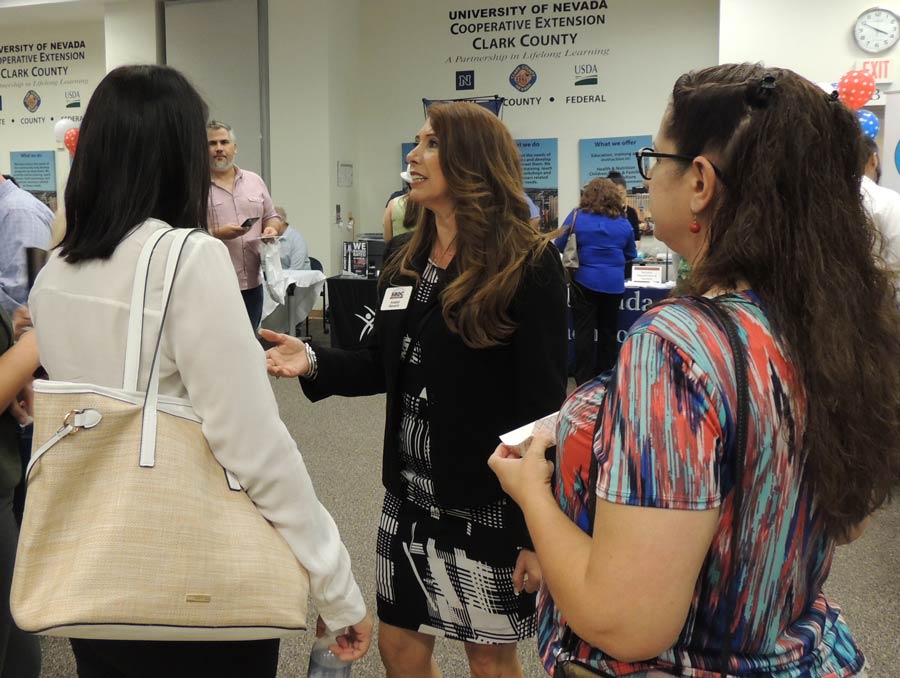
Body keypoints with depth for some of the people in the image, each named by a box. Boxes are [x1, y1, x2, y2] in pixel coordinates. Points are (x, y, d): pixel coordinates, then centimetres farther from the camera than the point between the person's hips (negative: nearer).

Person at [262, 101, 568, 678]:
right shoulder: (408, 263, 7)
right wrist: (314, 362, -8)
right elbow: (386, 368, 11)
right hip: (411, 495, 6)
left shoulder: (529, 266, -14)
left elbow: (544, 405, -16)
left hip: (491, 504, -6)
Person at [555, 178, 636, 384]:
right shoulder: (623, 223, 4)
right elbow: (631, 255, 15)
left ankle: (584, 381, 4)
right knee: (608, 331, 14)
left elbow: (559, 245, 2)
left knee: (584, 332, 3)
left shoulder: (577, 216, -3)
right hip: (613, 284, 2)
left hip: (584, 281, -2)